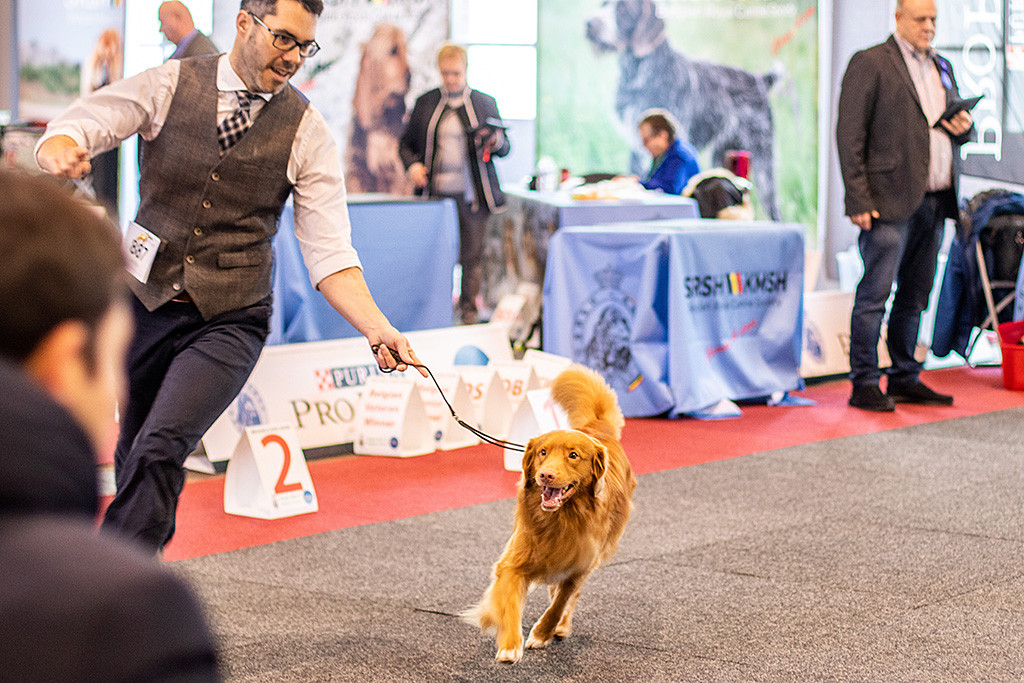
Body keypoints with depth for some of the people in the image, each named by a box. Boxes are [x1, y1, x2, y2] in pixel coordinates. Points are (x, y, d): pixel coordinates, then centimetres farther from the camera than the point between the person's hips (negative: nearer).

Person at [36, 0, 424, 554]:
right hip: (143, 300, 3)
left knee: (159, 452, -21)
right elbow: (66, 132, -7)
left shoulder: (306, 131, -4)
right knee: (133, 453, 16)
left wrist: (376, 327, -23)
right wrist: (63, 153, -32)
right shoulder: (170, 85, -2)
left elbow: (328, 253, -7)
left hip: (228, 322, -2)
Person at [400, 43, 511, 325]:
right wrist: (413, 165, -5)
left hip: (472, 195, -1)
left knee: (472, 257, 0)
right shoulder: (424, 103, 11)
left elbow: (504, 147, 10)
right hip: (435, 193, 1)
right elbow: (406, 143, 16)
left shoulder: (485, 103, 8)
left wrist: (496, 143, -14)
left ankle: (469, 312, 9)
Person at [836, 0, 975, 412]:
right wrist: (859, 200, -15)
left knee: (914, 297, 12)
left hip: (934, 201, 7)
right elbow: (849, 134, -9)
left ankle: (905, 379, 19)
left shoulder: (942, 67, 19)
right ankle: (864, 384, 0)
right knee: (875, 295, -5)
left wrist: (964, 127, 3)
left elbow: (954, 123, 29)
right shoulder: (869, 64, -4)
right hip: (890, 202, -7)